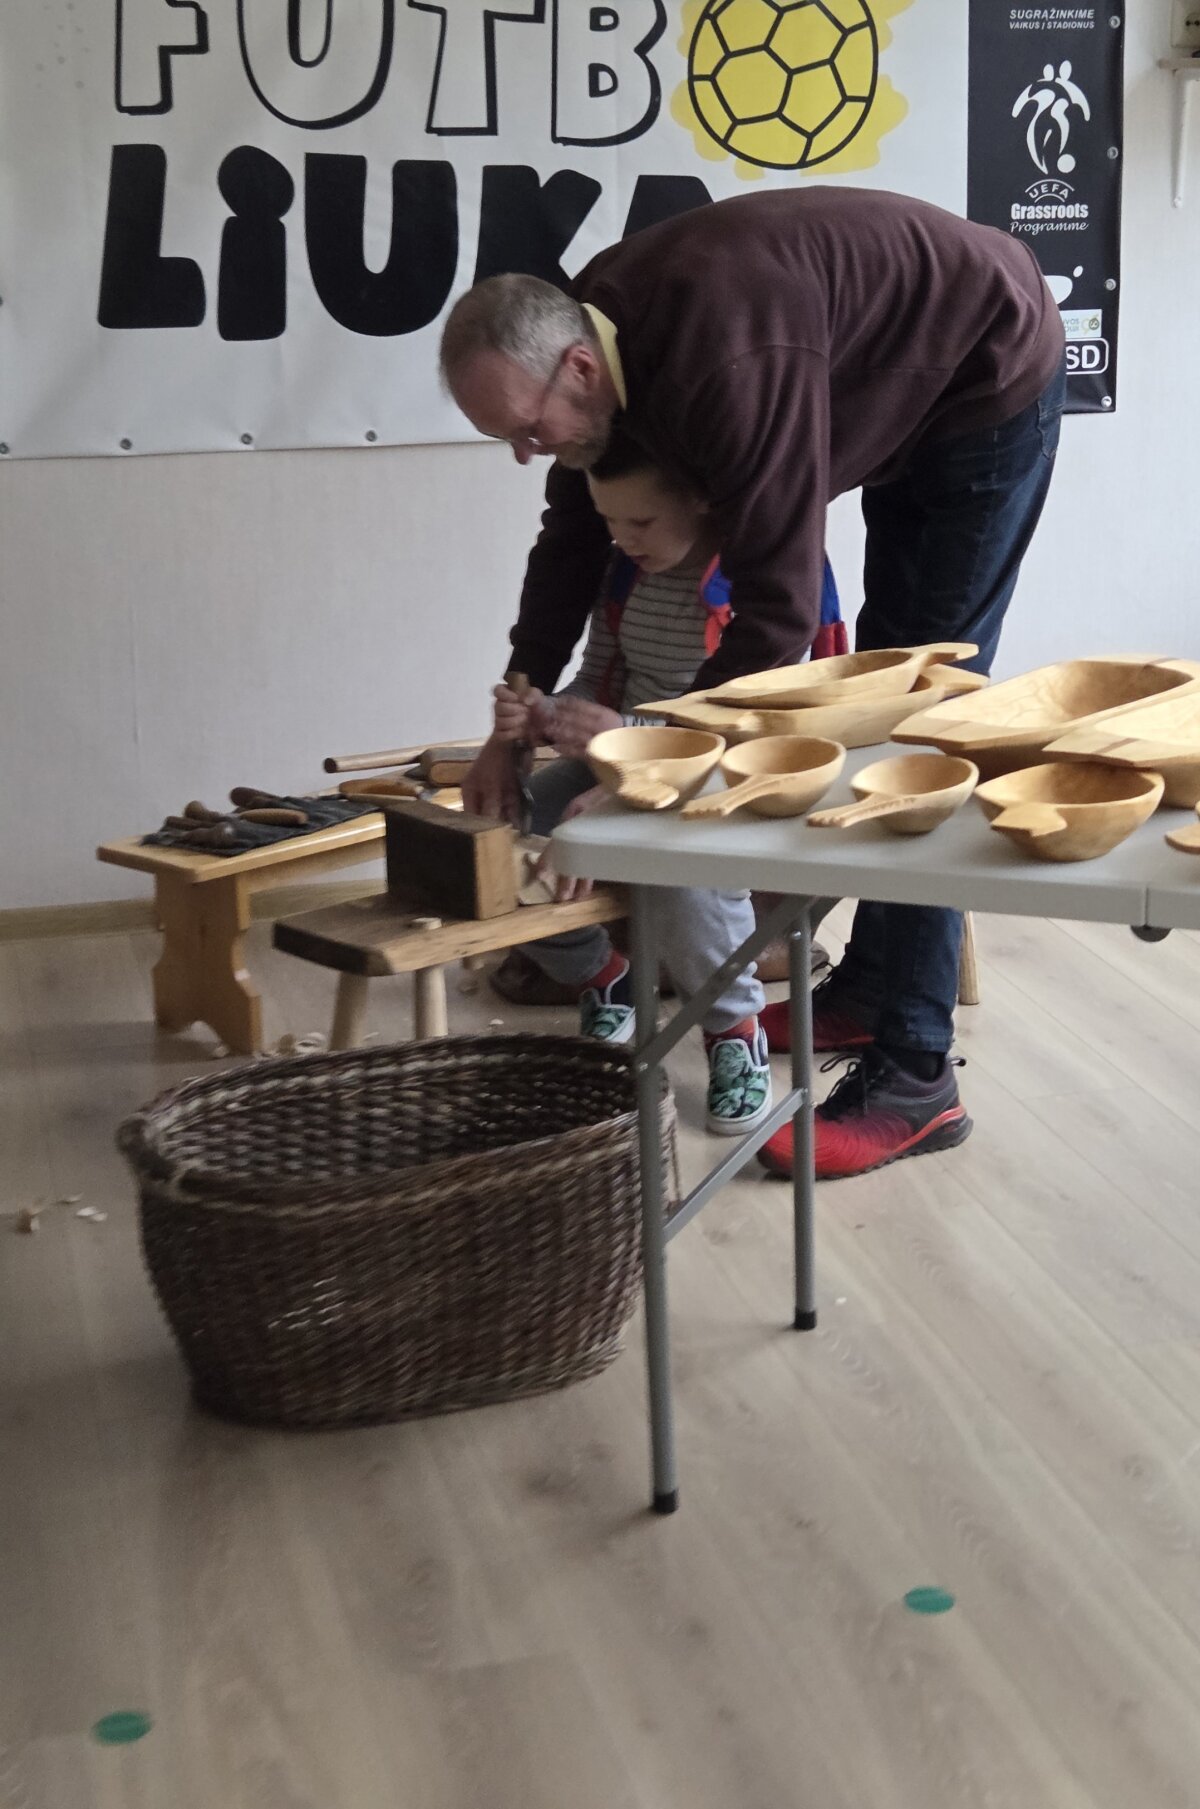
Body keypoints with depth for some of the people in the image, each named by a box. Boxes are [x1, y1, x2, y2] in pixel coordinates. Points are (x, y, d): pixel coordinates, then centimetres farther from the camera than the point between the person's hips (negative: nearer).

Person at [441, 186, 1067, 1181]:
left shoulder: (729, 370, -39)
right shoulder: (595, 327, -11)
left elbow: (778, 609, -38)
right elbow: (573, 539, 1)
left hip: (990, 381, -9)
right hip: (905, 401, 9)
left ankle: (914, 1078, -12)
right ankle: (870, 988, 27)